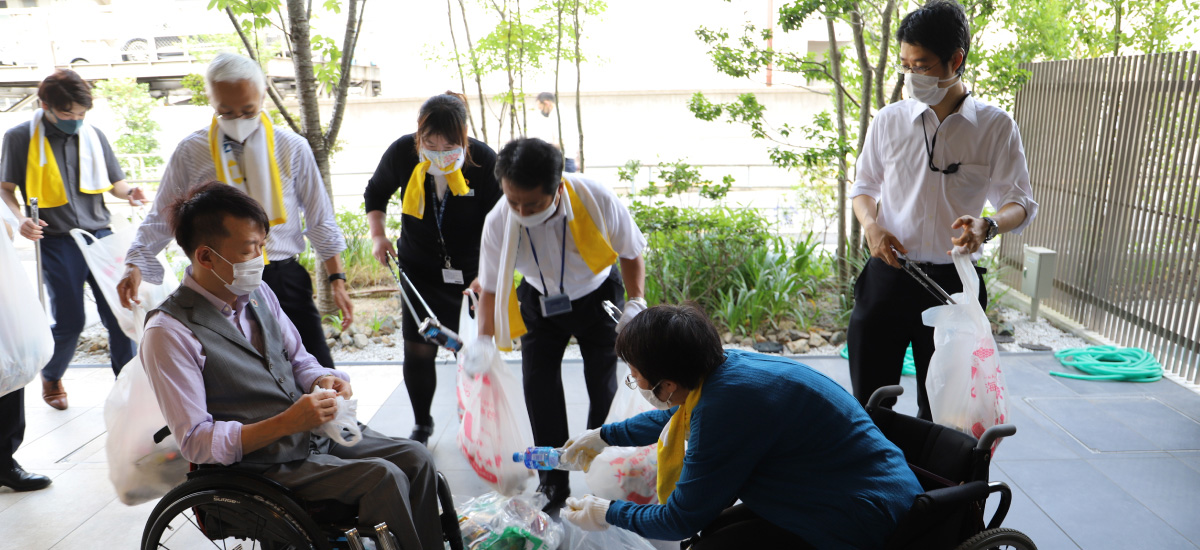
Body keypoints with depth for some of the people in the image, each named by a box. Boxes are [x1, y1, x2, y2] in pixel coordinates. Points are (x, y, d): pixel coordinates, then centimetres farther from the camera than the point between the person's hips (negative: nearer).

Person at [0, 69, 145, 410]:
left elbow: (113, 181, 17)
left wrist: (128, 192, -6)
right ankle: (51, 377, 30)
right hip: (57, 243, -2)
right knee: (69, 321, 1)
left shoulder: (94, 135, 9)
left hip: (101, 236, 3)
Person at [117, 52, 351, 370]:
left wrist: (337, 279, 3)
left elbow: (320, 220, 7)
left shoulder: (292, 148, 4)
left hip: (285, 281, 0)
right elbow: (162, 218, 9)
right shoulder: (191, 152, 4)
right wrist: (135, 265, -6)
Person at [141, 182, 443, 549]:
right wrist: (287, 422, -27)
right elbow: (195, 442, -17)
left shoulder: (259, 292, 6)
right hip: (261, 463, -7)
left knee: (416, 459, -9)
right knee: (383, 478, -23)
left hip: (317, 430, 7)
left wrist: (322, 380, -7)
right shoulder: (168, 333, -16)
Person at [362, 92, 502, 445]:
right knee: (418, 350, 0)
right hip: (419, 271, 2)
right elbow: (375, 193, 8)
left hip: (472, 271, -1)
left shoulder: (484, 160, -20)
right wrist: (378, 235, -6)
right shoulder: (402, 153, -14)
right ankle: (422, 425, 25)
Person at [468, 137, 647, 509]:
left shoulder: (596, 200, -32)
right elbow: (491, 287, -13)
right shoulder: (498, 222, -27)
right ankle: (553, 486, 14)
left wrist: (636, 304, -24)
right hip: (541, 303, 2)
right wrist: (485, 340, -25)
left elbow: (631, 253, -13)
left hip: (597, 298, -1)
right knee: (539, 388, -3)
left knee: (605, 389, -2)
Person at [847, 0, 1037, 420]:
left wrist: (988, 225, -22)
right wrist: (871, 225, -7)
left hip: (953, 282, -1)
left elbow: (1021, 202, 1)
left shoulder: (995, 127, -1)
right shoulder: (889, 120, 4)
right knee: (869, 399, 2)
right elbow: (864, 185, 15)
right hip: (887, 274, 1)